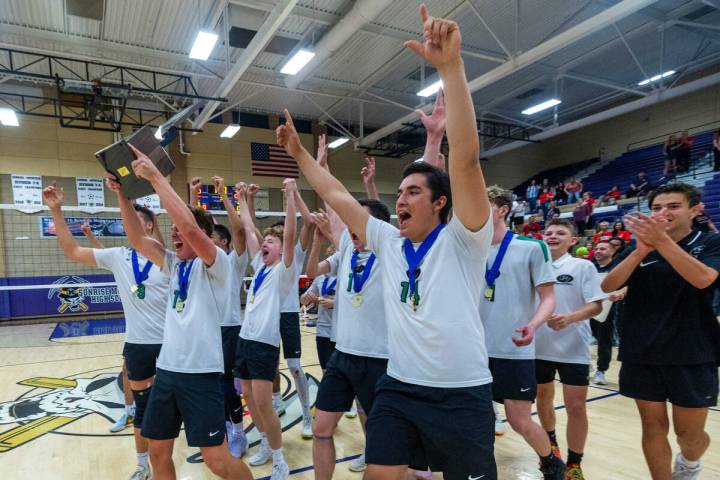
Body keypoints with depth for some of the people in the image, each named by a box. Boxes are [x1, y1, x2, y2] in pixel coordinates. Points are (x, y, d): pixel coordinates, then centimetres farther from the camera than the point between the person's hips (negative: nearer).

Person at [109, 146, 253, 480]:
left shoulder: (215, 264, -10)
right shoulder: (174, 265, 12)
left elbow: (189, 226, -26)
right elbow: (137, 239, 5)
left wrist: (156, 178, -23)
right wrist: (122, 193, -4)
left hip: (200, 373, -7)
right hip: (166, 369, 7)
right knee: (158, 453, 15)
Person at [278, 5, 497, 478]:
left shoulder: (461, 240, -11)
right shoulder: (388, 242, 5)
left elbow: (466, 157, -25)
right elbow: (337, 196, 11)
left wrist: (451, 66, -31)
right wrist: (299, 151, 12)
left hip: (461, 394, -4)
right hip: (398, 388, 5)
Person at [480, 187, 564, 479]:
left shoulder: (532, 247, -6)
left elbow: (548, 297, -6)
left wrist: (532, 325, -24)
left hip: (514, 350, -4)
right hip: (477, 349, 4)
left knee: (519, 421, 3)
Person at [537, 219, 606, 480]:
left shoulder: (583, 266, -4)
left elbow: (595, 305, -11)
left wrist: (569, 318, -27)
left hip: (573, 349, -3)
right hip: (539, 347, 3)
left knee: (576, 407, -1)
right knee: (543, 399, 17)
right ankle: (551, 443, 41)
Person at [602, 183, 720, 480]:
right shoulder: (636, 249, 5)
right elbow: (608, 286, -11)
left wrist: (662, 240, -34)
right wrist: (641, 251, -25)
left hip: (693, 355, -2)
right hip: (641, 355, 2)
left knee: (689, 433, 9)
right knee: (653, 428, 8)